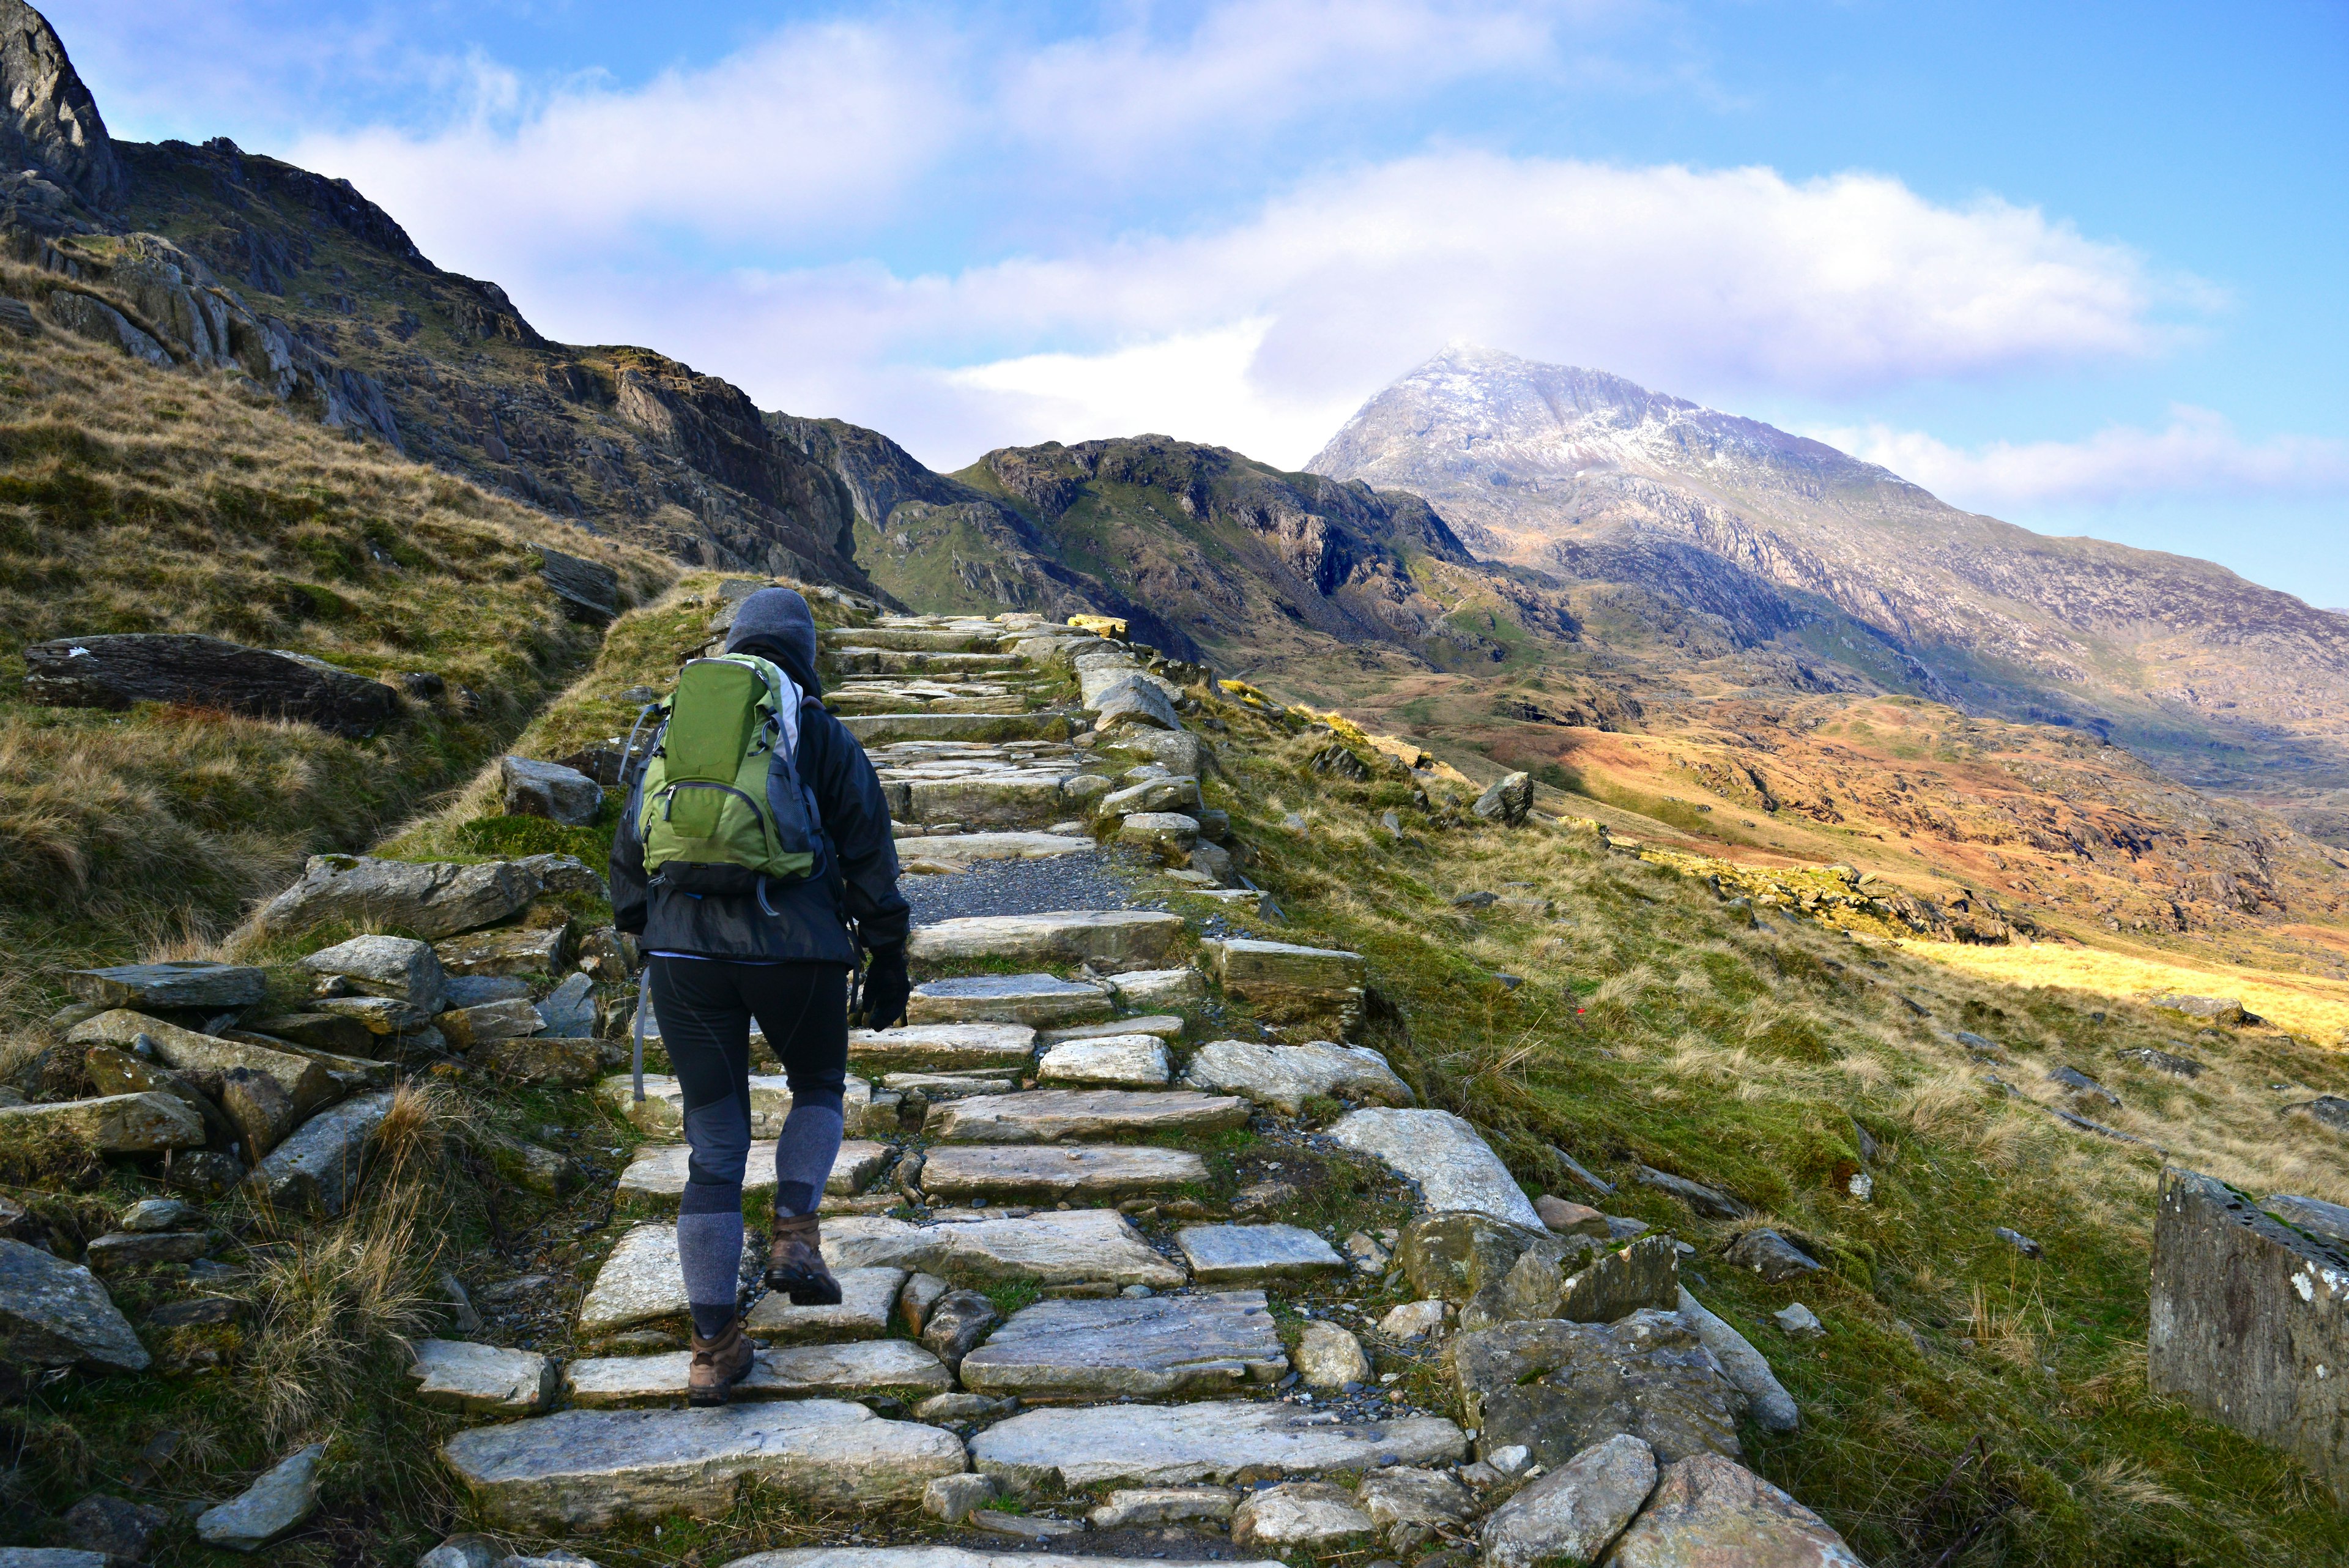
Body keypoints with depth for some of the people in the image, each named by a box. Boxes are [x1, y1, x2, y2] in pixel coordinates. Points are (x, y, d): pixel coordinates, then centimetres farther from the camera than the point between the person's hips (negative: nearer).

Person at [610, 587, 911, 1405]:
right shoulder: (824, 737, 6)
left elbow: (629, 849, 18)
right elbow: (869, 855, 5)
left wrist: (643, 937, 28)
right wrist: (887, 961, 12)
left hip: (684, 954, 2)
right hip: (796, 948, -2)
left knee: (715, 1147, 10)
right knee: (818, 1087, 26)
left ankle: (715, 1346, 12)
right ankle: (796, 1233, 4)